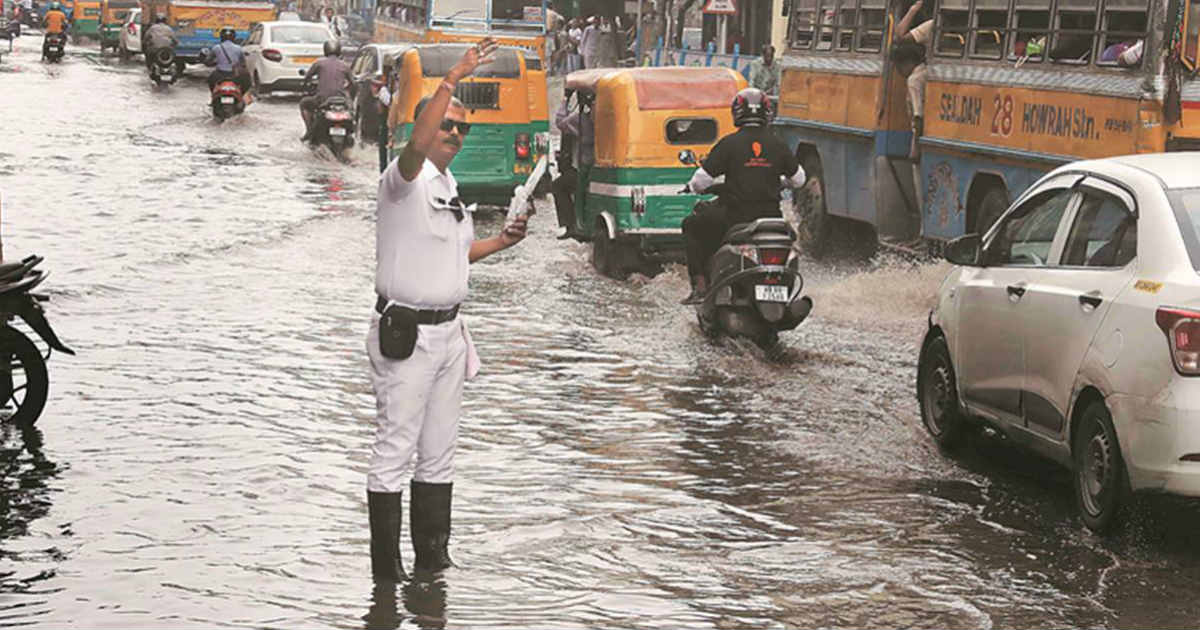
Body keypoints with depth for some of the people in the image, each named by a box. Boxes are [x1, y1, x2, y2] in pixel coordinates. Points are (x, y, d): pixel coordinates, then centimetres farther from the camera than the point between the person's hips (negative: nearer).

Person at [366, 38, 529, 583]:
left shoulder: (448, 184, 16)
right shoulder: (404, 178, -11)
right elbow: (417, 145, -35)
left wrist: (500, 242, 13)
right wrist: (452, 80, -39)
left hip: (447, 331, 9)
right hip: (405, 334, -9)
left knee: (439, 451, 13)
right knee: (394, 450, -5)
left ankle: (432, 554, 21)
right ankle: (385, 565, 0)